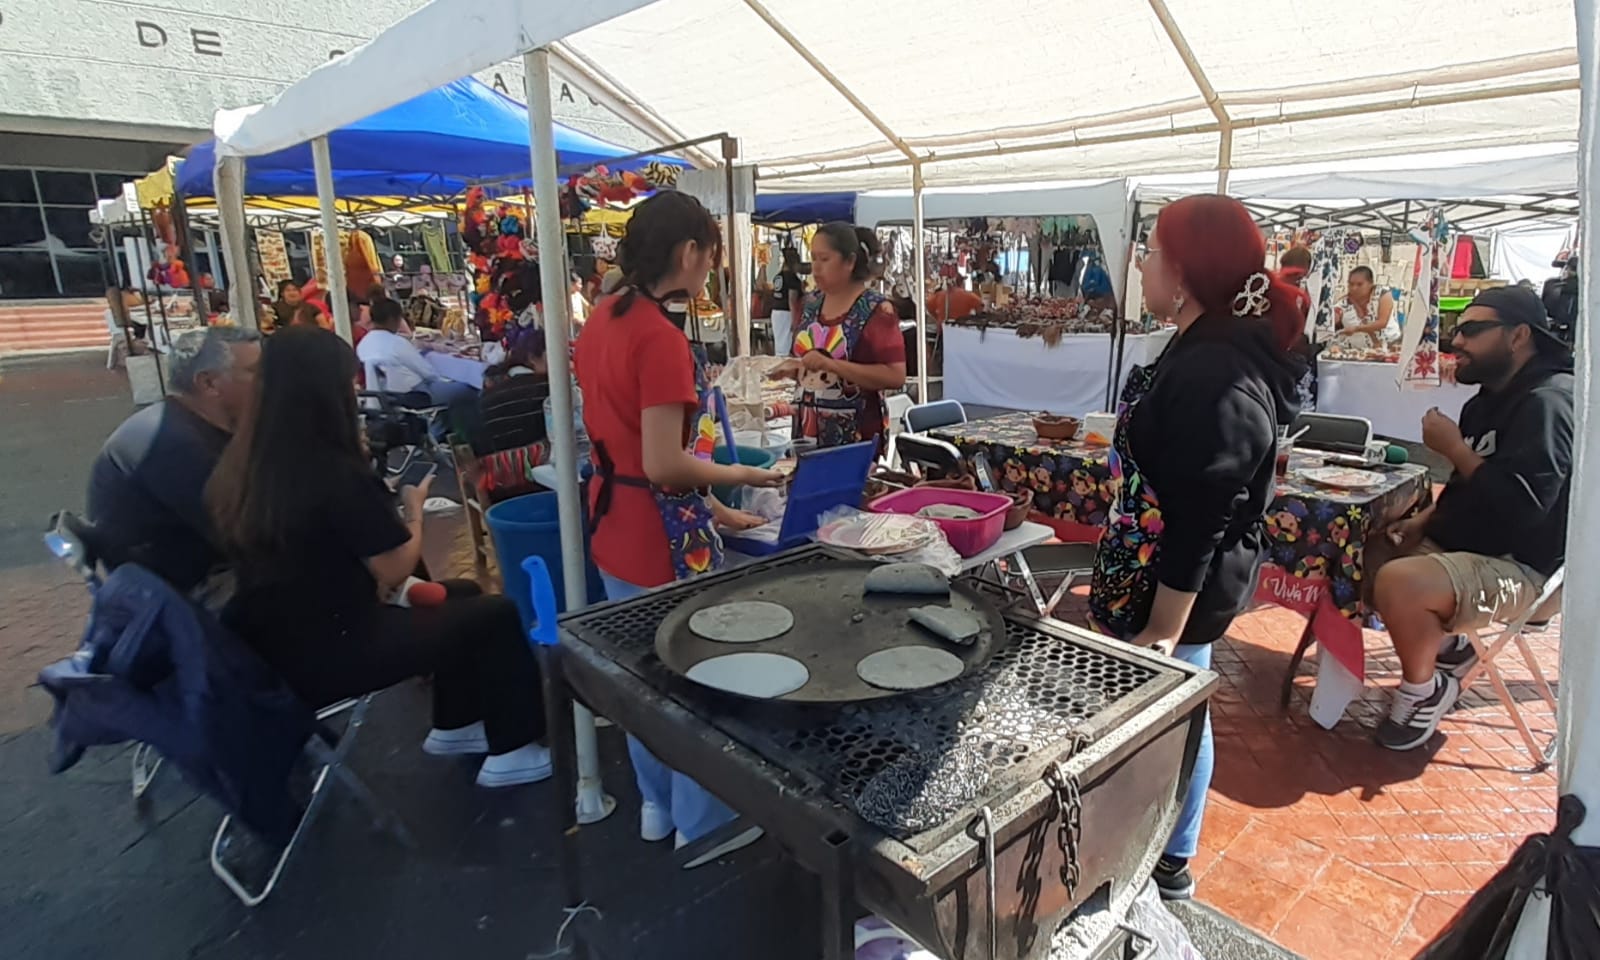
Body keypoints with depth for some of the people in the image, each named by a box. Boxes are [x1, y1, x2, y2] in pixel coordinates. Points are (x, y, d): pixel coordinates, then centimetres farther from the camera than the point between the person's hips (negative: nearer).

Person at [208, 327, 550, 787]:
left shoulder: (239, 466, -1)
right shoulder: (335, 474, -25)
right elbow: (397, 569, -14)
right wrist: (414, 508, 3)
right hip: (327, 655, -8)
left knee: (461, 595, 21)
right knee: (497, 614, 3)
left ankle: (453, 727, 34)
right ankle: (510, 752, 15)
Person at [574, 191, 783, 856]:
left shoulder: (603, 319, 5)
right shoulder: (661, 336, -22)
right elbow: (662, 465, -25)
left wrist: (708, 507, 14)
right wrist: (741, 474, -8)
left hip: (613, 520, 9)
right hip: (662, 534, -9)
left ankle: (658, 805, 41)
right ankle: (702, 825, 28)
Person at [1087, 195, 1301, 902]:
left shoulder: (1216, 378, -27)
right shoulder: (1207, 350, 5)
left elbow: (1200, 522, -26)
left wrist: (1163, 629, -20)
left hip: (1176, 588, -10)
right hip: (1160, 573, 10)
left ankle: (1167, 866, 30)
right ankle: (1164, 853, 42)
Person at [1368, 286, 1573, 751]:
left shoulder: (1548, 402, -18)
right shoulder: (1489, 398, 12)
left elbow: (1523, 504, -29)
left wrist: (1453, 447, -19)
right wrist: (1424, 521, 4)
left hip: (1518, 566, -10)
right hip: (1464, 544, 10)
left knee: (1398, 583, -33)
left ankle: (1424, 688, -6)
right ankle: (1446, 645, 14)